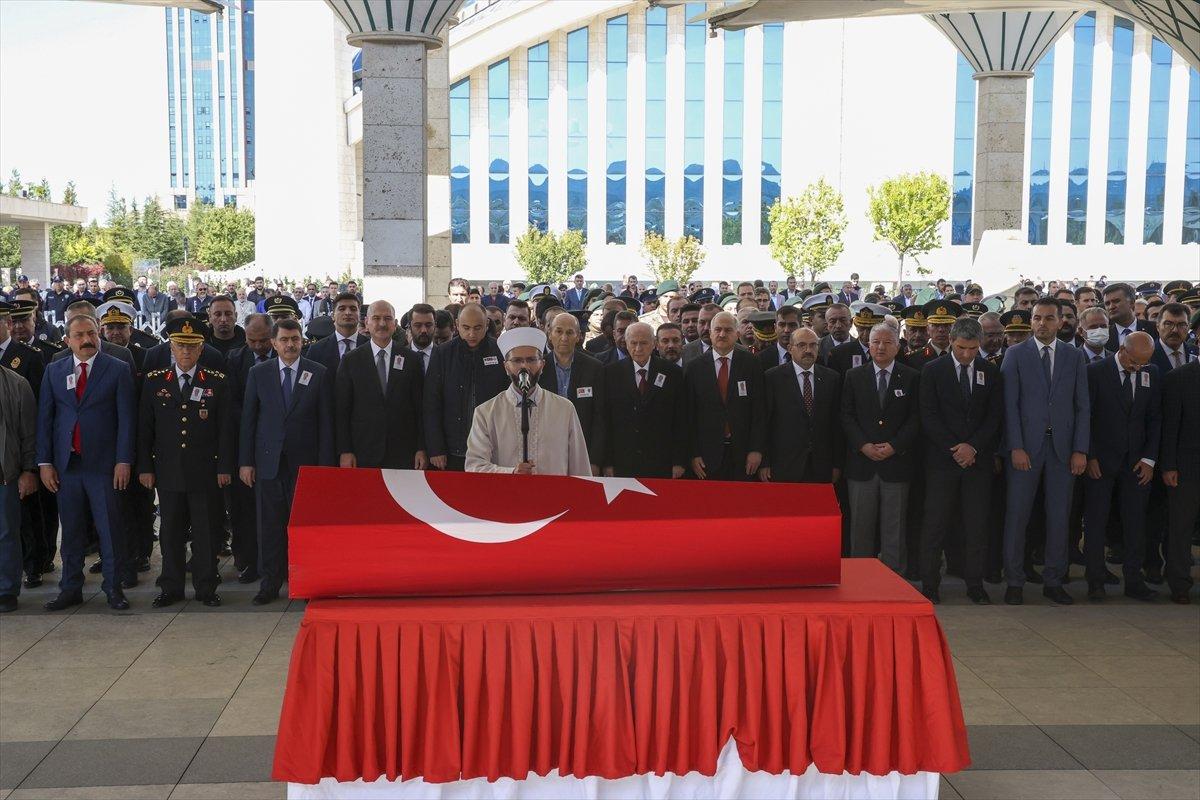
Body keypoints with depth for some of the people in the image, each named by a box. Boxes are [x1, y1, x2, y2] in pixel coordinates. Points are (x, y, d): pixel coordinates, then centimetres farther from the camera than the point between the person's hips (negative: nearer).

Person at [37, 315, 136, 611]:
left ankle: (113, 588, 11)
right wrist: (45, 462, 2)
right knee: (71, 530, 9)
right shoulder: (54, 371, 9)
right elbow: (44, 418, 8)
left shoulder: (118, 370, 0)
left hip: (103, 464, -3)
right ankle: (71, 589, 19)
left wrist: (123, 461, -9)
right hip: (65, 464, 3)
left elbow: (126, 418, -3)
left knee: (110, 529, 1)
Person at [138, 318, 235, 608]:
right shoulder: (154, 382, 7)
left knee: (207, 531, 3)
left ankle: (206, 587, 14)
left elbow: (226, 429, 1)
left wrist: (224, 467, -4)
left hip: (206, 472, -1)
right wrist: (145, 467, 2)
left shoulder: (217, 383, 2)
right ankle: (171, 588, 18)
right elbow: (145, 429, 7)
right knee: (170, 532, 7)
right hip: (168, 472, 1)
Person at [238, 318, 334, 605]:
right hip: (268, 461, 1)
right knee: (270, 524, 5)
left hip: (305, 462, -1)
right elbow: (248, 419, 6)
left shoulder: (318, 374, 2)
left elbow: (326, 421, 1)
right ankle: (271, 582, 14)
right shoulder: (258, 373, 5)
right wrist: (245, 461, 2)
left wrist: (325, 463, -4)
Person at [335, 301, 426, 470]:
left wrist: (421, 450, -1)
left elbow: (420, 408, 4)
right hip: (363, 455, 0)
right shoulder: (350, 361, 4)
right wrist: (345, 451, -4)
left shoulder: (412, 360, 6)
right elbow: (342, 410, 3)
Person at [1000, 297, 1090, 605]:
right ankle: (1014, 582, 8)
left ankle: (1054, 581, 16)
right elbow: (1010, 404, -3)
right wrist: (1015, 447, -11)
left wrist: (1080, 450, -2)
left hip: (1063, 446, 2)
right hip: (1026, 446, -2)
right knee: (1017, 515, -1)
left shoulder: (1074, 357, 9)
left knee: (1059, 516, 6)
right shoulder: (1015, 354, 2)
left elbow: (1082, 406, 7)